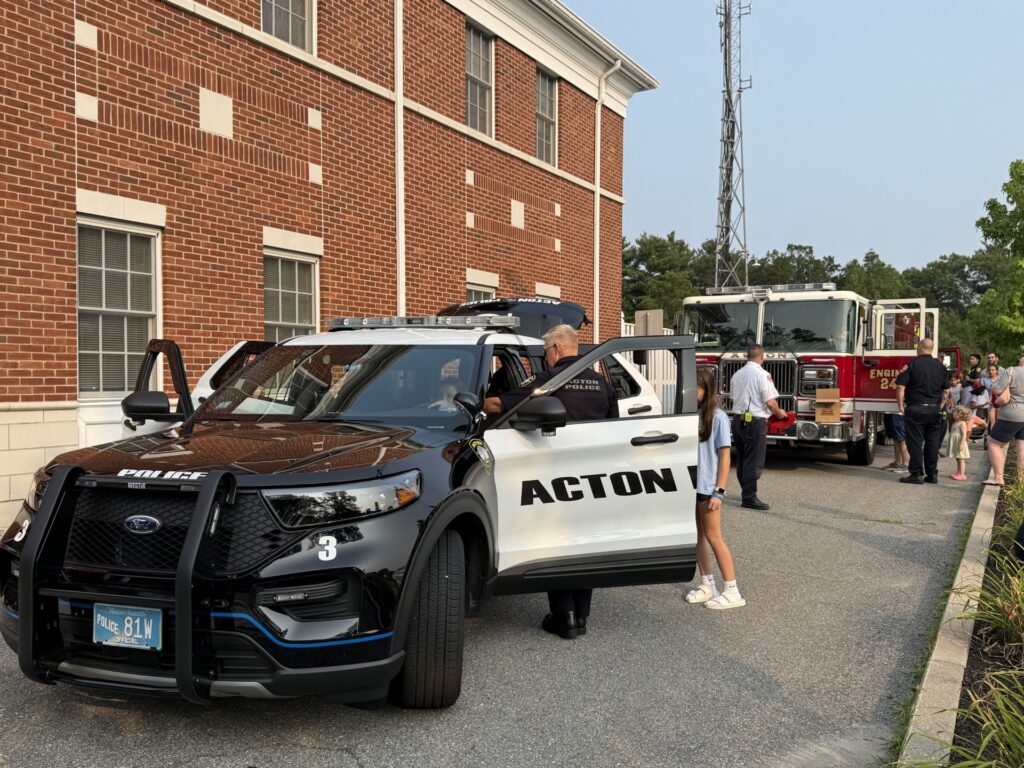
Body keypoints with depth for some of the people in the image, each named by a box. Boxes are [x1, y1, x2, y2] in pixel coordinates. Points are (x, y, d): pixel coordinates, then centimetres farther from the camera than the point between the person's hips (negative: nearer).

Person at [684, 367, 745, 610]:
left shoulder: (717, 417, -9)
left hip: (708, 487, -6)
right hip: (689, 485, 6)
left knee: (713, 537, -3)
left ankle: (732, 591, 3)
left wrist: (719, 491, -14)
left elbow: (724, 456, -10)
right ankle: (707, 585, 22)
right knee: (698, 536, 11)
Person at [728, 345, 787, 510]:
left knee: (741, 459, 15)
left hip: (738, 420, 7)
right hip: (755, 422, -7)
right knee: (754, 461, -3)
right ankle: (749, 498, -4)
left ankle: (747, 491, 26)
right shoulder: (763, 375, -12)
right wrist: (779, 413, 5)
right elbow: (770, 402, -16)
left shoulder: (736, 375, 10)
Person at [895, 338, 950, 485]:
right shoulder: (940, 366, 9)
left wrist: (901, 406, -5)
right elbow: (945, 390, 14)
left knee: (915, 442, -2)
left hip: (915, 409, -5)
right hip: (934, 410, 5)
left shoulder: (912, 364, -8)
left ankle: (917, 474, -2)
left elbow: (900, 386, -13)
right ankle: (932, 474, 13)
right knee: (932, 442, 9)